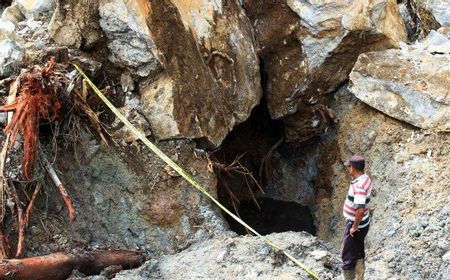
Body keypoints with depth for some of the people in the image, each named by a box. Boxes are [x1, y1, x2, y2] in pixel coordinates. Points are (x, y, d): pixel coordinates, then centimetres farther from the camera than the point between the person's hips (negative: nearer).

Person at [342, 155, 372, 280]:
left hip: (356, 225, -10)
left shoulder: (359, 185, -30)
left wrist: (354, 227, -23)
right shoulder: (365, 178, 0)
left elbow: (360, 210, -37)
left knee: (348, 258, 2)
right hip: (362, 223, 10)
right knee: (358, 253, 23)